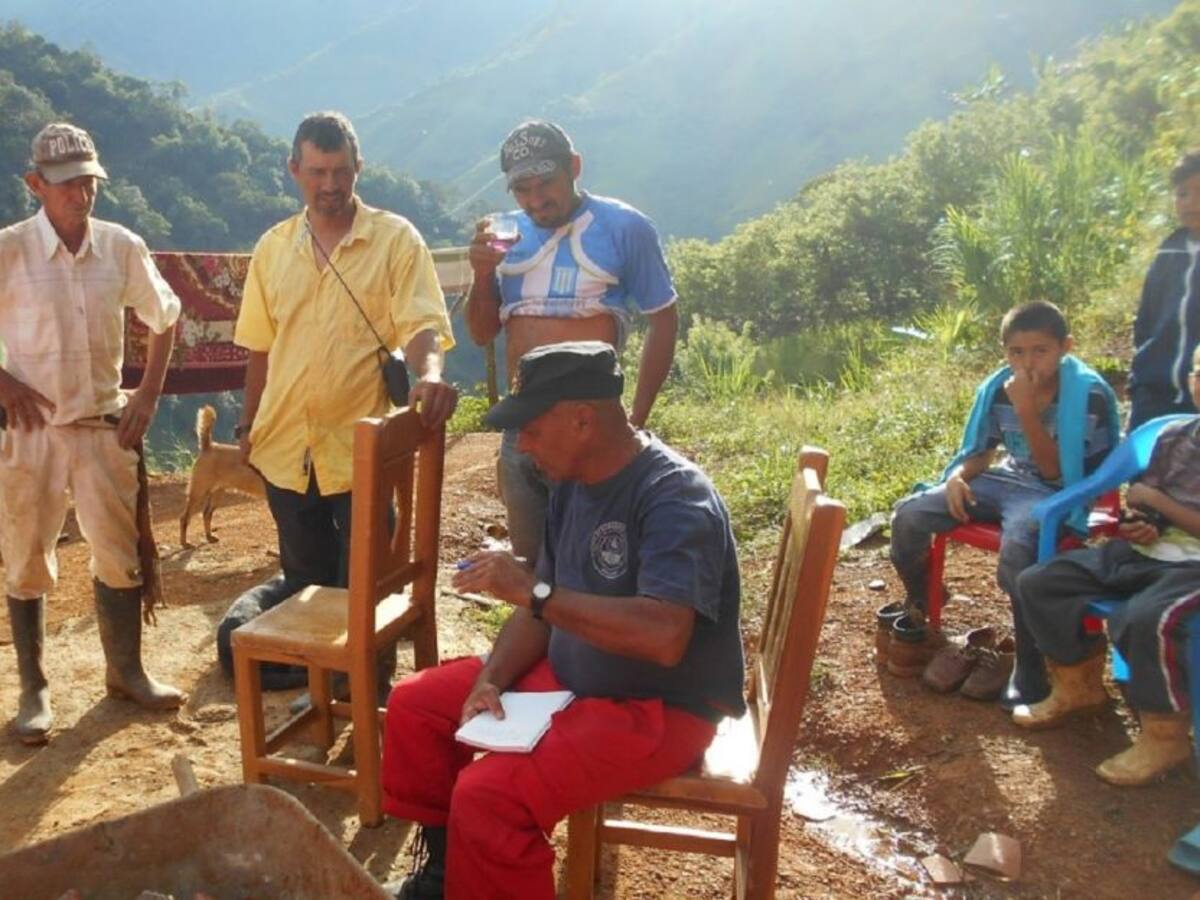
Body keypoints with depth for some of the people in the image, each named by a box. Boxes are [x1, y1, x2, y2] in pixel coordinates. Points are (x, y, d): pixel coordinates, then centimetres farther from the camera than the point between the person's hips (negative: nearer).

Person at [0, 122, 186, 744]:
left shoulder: (122, 247, -2)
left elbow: (165, 318, 11)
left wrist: (148, 396, 5)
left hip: (105, 426, 2)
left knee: (120, 555, 10)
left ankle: (125, 671, 28)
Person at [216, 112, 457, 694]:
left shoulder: (395, 238, -4)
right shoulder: (273, 247, 9)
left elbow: (421, 326, -15)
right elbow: (260, 348, 15)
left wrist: (430, 374, -36)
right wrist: (248, 427, 16)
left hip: (361, 445, -4)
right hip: (285, 444, 4)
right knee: (307, 576, 18)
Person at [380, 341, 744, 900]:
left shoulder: (676, 497, -26)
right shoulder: (574, 480, 2)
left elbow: (664, 636, -38)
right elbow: (546, 606, 9)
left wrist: (532, 590, -33)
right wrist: (492, 679, -7)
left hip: (660, 708, -9)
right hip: (567, 676, 9)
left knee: (488, 795, -27)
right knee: (415, 705, 8)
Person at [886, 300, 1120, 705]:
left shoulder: (1089, 394, -17)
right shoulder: (998, 387, -2)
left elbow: (1056, 470, -18)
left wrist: (1026, 410, -27)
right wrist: (958, 476, -13)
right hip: (1005, 480, 6)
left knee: (1017, 549, -39)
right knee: (909, 515, -11)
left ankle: (1031, 673, -21)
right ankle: (917, 617, 13)